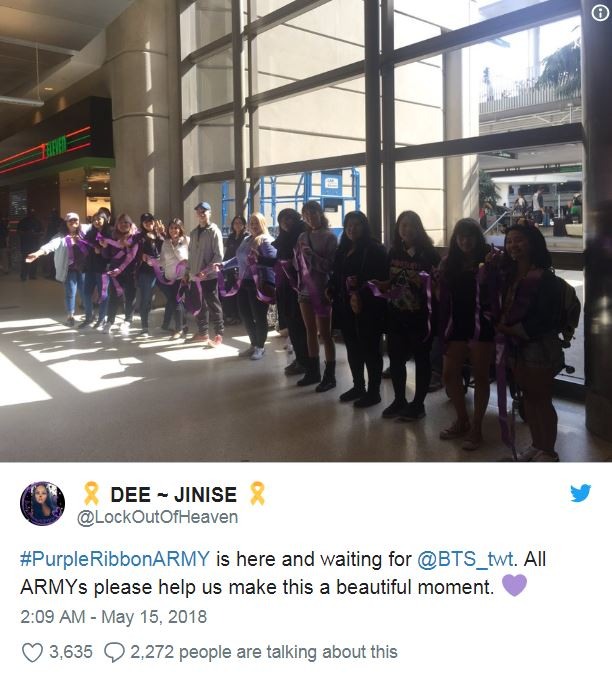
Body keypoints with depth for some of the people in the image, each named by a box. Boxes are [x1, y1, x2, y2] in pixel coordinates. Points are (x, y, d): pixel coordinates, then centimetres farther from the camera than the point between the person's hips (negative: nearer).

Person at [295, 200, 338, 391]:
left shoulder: (329, 237, -6)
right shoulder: (303, 237, 9)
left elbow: (331, 265, -12)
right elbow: (299, 263, 14)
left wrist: (312, 255, -23)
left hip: (321, 290, -6)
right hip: (305, 289, 6)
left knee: (325, 334, -2)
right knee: (310, 332, 12)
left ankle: (330, 376, 5)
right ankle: (313, 372, 22)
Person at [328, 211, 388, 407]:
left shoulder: (375, 250, -9)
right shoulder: (342, 250, 12)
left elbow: (380, 280, -15)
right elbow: (336, 277, 19)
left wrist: (362, 299, -22)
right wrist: (331, 291, 2)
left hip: (368, 309, -7)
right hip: (346, 308, 7)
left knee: (370, 350, 1)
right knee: (352, 349, 15)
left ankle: (373, 391, 11)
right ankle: (358, 386, 29)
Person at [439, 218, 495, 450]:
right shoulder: (450, 263, 7)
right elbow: (444, 296, 8)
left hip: (481, 325, -5)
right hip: (456, 325, 5)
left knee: (480, 376, 5)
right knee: (449, 375, 8)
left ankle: (476, 427, 17)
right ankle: (462, 420, 28)